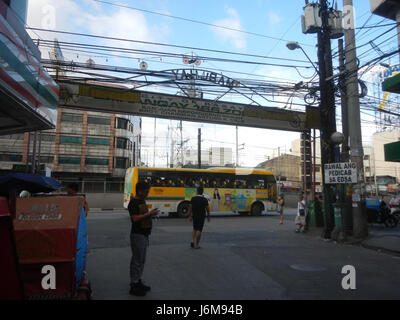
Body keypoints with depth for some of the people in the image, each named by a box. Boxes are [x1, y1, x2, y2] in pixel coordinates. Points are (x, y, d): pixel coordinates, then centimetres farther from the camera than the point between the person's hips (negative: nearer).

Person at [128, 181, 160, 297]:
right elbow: (135, 218, -25)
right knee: (137, 260, -1)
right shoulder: (133, 203, -16)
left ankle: (138, 282, 30)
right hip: (137, 235, -9)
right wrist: (149, 214, -25)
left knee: (141, 260, 17)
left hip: (144, 234, 9)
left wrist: (151, 214, 7)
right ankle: (134, 286, 11)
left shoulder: (142, 201, 12)